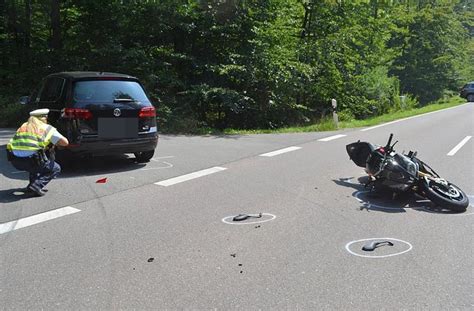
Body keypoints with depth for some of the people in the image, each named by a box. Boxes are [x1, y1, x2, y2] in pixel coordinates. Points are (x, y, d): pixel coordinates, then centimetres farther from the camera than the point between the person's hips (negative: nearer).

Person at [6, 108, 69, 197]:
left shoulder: (23, 126, 23)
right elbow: (65, 142, 2)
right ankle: (36, 186, -3)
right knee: (56, 169, 16)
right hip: (31, 160, -6)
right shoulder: (47, 128, 8)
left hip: (15, 161, 6)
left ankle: (33, 183, 24)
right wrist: (54, 142, 25)